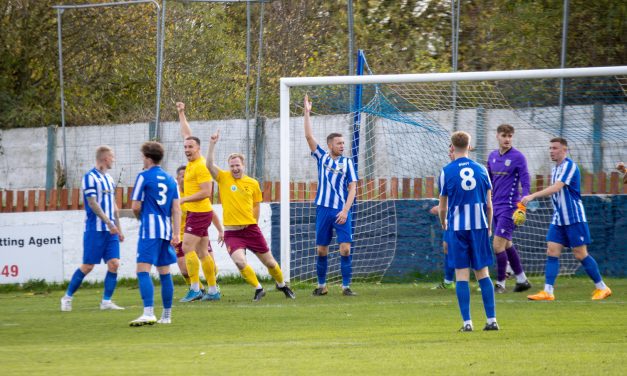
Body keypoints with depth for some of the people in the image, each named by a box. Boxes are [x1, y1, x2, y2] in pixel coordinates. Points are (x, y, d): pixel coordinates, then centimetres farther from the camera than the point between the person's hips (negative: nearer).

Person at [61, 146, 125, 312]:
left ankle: (106, 301, 1)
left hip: (110, 230, 7)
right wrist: (109, 222, -22)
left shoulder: (109, 179, 17)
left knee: (114, 264, -4)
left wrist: (119, 229, 20)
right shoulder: (90, 177, -9)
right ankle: (67, 297, 9)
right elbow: (93, 204, -16)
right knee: (87, 266, -4)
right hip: (95, 229, -7)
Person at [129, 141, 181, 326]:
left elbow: (135, 207, -5)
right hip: (166, 229, 7)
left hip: (150, 228, -7)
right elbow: (176, 209, 8)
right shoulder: (170, 179, 14)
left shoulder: (144, 177, -4)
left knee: (143, 270, -13)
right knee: (164, 272, 13)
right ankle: (166, 315, 18)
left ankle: (149, 312, -28)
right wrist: (176, 233, 6)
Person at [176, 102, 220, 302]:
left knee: (187, 248, -13)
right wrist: (181, 114, 26)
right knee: (202, 252, 9)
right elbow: (187, 135, 24)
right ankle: (213, 290, 10)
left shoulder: (201, 166, -15)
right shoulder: (192, 162, 11)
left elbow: (206, 192, -20)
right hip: (195, 212, 9)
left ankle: (195, 289, -16)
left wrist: (184, 199, -20)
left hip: (199, 213, -9)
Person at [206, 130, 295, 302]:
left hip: (251, 229, 1)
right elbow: (209, 165, -16)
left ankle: (282, 284, 39)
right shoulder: (223, 178, -2)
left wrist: (253, 224, 11)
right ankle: (258, 289, 0)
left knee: (269, 262, 10)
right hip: (232, 233, -1)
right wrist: (212, 144, -24)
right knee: (240, 262, -23)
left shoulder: (253, 183, 2)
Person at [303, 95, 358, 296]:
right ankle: (321, 286, 16)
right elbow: (309, 136, 1)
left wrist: (345, 210, -11)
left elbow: (352, 189, 0)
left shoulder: (347, 163, 4)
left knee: (345, 248, -9)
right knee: (322, 250, 4)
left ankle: (346, 286, -3)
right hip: (324, 209, 1)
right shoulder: (322, 157, 7)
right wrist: (307, 113, -3)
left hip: (342, 211, -1)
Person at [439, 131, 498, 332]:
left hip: (457, 227, -2)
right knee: (482, 272, 8)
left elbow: (443, 206, 5)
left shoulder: (446, 171, -2)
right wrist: (489, 227, 21)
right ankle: (492, 319, 3)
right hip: (479, 226, 2)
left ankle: (467, 321, -6)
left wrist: (443, 223, 25)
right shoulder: (481, 170, 4)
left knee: (461, 274, 0)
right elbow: (489, 204, 7)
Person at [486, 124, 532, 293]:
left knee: (498, 244, -11)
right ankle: (522, 280, 23)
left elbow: (525, 183, -11)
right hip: (496, 206, 7)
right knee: (507, 244, 12)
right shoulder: (492, 156, 10)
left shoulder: (518, 157, -9)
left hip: (509, 207, -7)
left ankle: (500, 283, -1)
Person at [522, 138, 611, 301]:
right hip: (558, 219, 8)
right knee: (552, 252, -3)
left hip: (574, 218, -8)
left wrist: (533, 196, -32)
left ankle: (602, 288, 9)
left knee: (580, 254, -5)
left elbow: (556, 188, -26)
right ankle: (547, 292, -7)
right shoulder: (555, 169, 13)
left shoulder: (569, 166, -14)